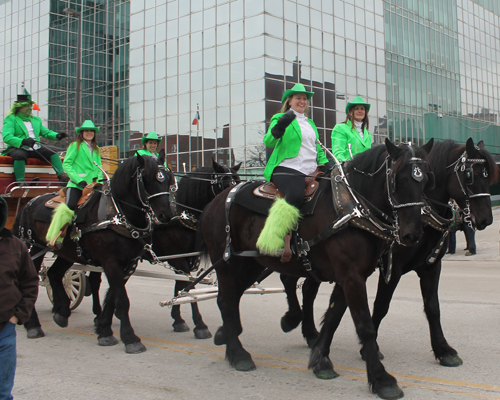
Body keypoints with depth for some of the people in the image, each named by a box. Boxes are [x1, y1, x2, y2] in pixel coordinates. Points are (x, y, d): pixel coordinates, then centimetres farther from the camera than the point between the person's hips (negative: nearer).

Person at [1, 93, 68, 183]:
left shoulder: (36, 120, 24)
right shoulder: (11, 119, 2)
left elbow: (46, 132, 24)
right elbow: (6, 137, -13)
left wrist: (57, 136, -1)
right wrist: (23, 141, -32)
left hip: (35, 149, 6)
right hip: (18, 148, -5)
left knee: (53, 154, -15)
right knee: (19, 155, -38)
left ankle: (62, 176, -27)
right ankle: (20, 181, -40)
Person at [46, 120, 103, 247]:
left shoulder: (96, 149, 21)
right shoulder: (75, 146, 5)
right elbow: (66, 164, -3)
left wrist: (99, 181, 4)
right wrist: (78, 180, -13)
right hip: (76, 185, -5)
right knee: (70, 206, -24)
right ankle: (54, 238, -15)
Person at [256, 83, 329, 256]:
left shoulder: (311, 123, 28)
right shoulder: (281, 118, 8)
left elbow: (318, 150, 31)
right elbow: (269, 142, -9)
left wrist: (325, 164, 14)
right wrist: (278, 128, -28)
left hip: (310, 171, 7)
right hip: (286, 169, -7)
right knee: (295, 195, -35)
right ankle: (272, 241, -33)